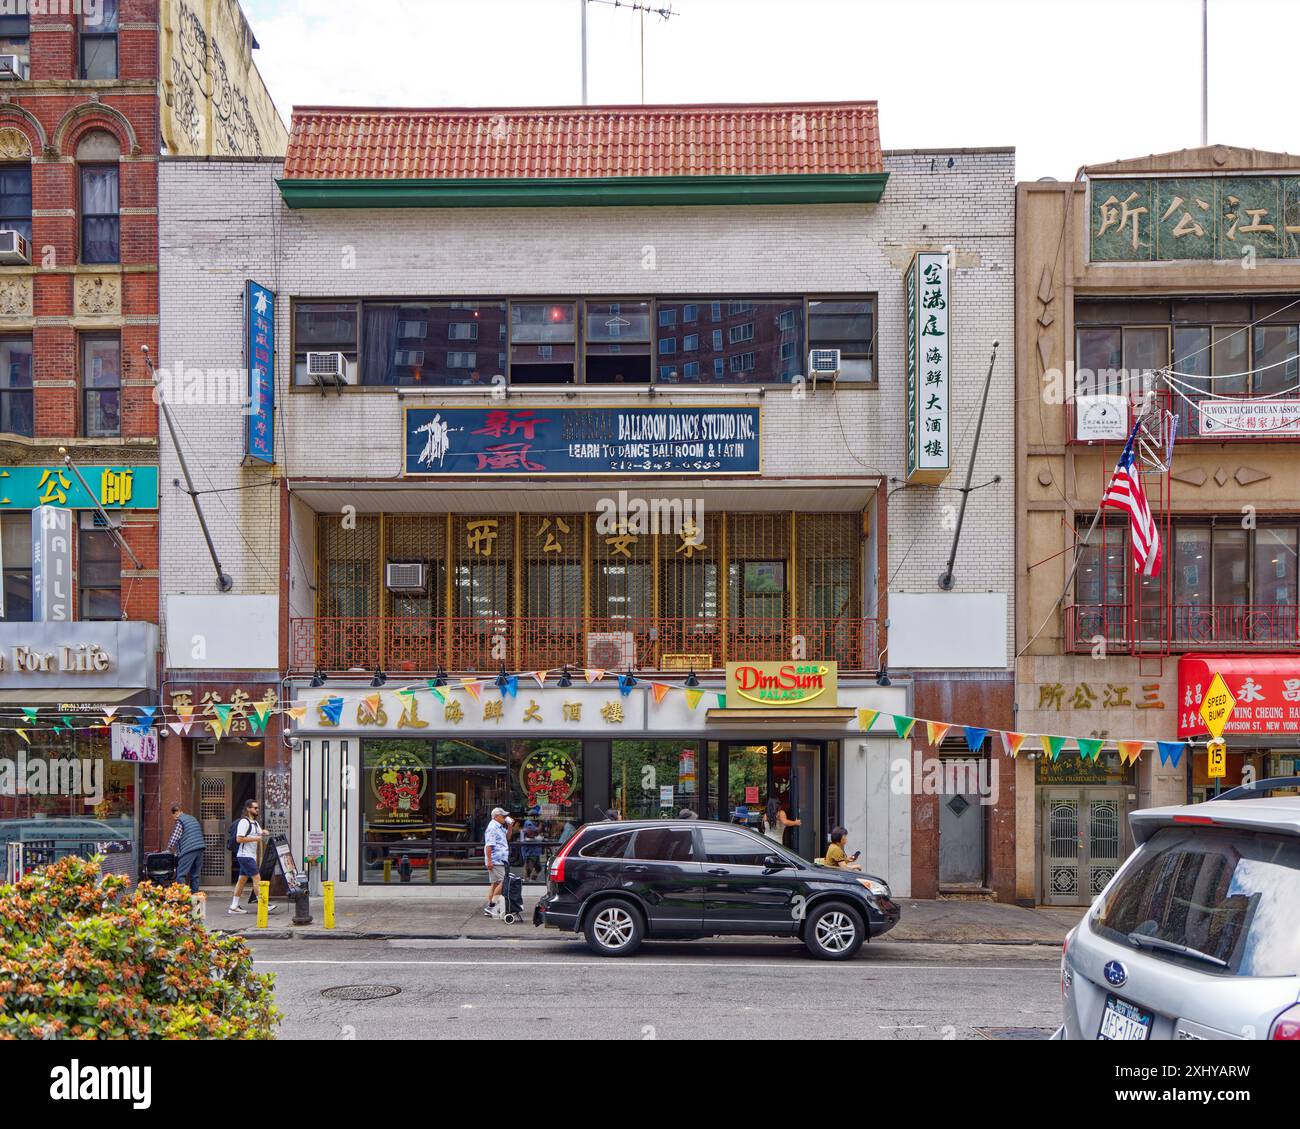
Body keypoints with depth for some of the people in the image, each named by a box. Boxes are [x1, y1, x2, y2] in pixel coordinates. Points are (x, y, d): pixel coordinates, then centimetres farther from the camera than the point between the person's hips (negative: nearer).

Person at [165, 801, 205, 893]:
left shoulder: (180, 821, -2)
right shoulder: (193, 818, 21)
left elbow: (175, 837, -9)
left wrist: (169, 848, 5)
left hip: (188, 850, -7)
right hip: (199, 849, 7)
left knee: (180, 874, -4)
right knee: (195, 874, 12)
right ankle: (194, 892, 11)